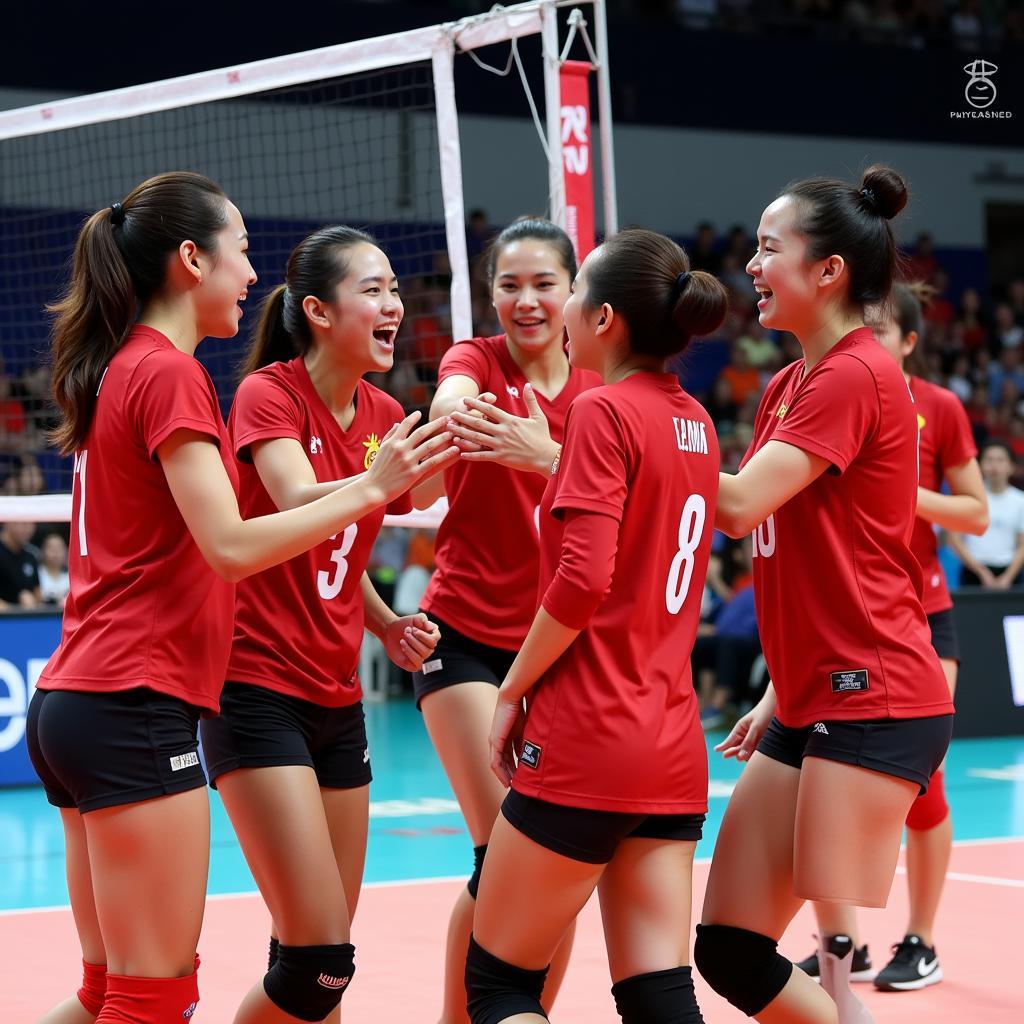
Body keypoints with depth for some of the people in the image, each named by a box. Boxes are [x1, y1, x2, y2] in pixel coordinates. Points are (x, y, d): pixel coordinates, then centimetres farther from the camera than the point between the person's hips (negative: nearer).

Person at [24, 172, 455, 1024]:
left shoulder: (120, 370, 17)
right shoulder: (170, 374, -11)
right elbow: (231, 546, -18)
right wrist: (371, 487, -15)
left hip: (73, 699, 10)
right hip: (136, 706, -9)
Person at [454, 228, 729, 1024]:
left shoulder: (604, 411, -11)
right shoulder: (693, 420, 12)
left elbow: (584, 578, -18)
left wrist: (512, 695, -8)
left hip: (584, 741, -8)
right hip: (673, 747, 8)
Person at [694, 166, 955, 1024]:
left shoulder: (856, 374, -12)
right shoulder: (788, 384, 16)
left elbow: (739, 503, -22)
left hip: (873, 701, -9)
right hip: (812, 706, 9)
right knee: (728, 950, 6)